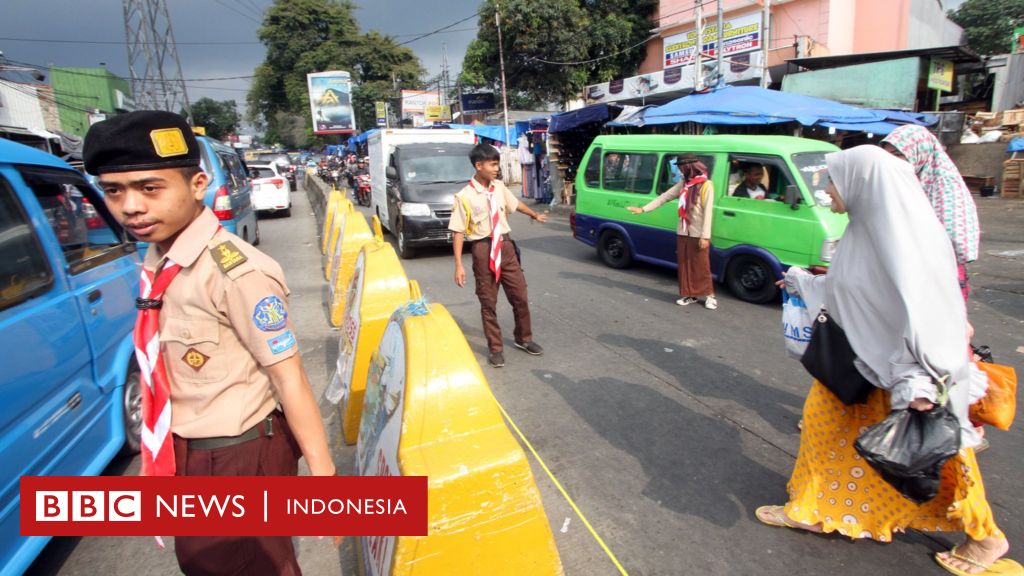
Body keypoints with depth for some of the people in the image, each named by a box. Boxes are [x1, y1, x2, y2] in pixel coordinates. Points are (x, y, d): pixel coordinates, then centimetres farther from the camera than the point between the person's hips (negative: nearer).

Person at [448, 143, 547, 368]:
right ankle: (495, 348, 23)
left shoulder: (499, 187, 2)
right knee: (488, 302, 6)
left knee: (520, 296, 11)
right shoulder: (465, 196, -13)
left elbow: (515, 204, 22)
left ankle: (523, 339, 33)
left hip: (505, 246, 5)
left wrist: (535, 215, 38)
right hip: (483, 250, -4)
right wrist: (459, 265, -16)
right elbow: (458, 232, -12)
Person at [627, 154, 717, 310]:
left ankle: (709, 295, 15)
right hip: (683, 233, 6)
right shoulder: (683, 184, 8)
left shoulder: (706, 185, -12)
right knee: (685, 265, 10)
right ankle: (690, 295, 20)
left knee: (701, 266, 1)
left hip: (698, 235, -6)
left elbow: (707, 212, -15)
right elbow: (664, 197, 11)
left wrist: (705, 236, -19)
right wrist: (643, 209, 8)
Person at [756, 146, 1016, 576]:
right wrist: (804, 283, 29)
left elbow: (924, 305, -28)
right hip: (859, 358, 9)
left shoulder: (906, 234, -24)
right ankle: (809, 509, 29)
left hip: (899, 362, -8)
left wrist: (917, 379, -30)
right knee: (823, 419, 12)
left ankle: (985, 536, 35)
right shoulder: (865, 228, 2)